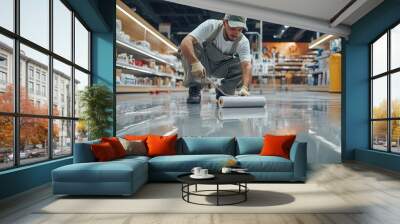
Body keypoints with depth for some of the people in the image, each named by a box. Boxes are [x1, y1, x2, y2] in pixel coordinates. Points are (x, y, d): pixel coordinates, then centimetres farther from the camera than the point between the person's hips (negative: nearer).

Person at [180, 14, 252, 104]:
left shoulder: (243, 42, -24)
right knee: (192, 45, -33)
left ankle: (223, 92, 1)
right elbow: (185, 42, -41)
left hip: (221, 68, 2)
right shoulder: (211, 26, -30)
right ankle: (194, 89, -18)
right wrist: (195, 63, -56)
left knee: (244, 67, -24)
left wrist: (244, 88, -54)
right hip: (202, 64, -2)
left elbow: (247, 65, -36)